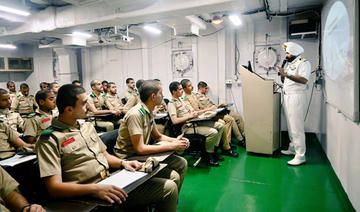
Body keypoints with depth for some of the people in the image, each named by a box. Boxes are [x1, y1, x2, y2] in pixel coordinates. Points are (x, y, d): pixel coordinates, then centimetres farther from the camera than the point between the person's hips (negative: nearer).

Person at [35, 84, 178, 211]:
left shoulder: (88, 126, 17)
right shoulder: (50, 139, -8)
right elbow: (54, 188, -15)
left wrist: (122, 163, 3)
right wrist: (95, 189, -28)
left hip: (111, 183, 7)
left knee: (169, 187, -6)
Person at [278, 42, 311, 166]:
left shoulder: (303, 63, -6)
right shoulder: (289, 64, 20)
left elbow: (303, 80, -20)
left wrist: (287, 75, -25)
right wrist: (282, 74, 3)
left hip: (297, 97, -8)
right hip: (287, 97, 8)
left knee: (296, 128, -9)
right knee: (290, 126, 14)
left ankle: (300, 156, -4)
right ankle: (292, 149, 26)